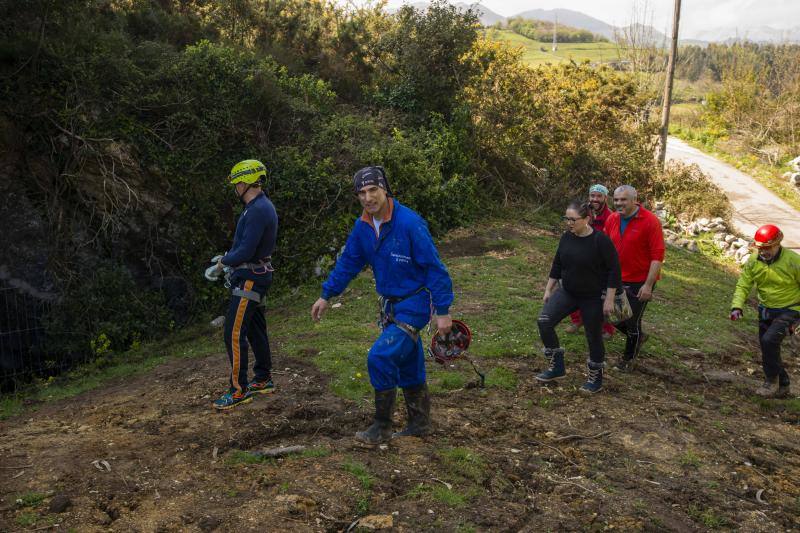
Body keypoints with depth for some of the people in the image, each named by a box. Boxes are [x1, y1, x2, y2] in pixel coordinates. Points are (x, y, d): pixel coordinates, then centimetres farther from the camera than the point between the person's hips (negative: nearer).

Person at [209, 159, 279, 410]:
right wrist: (230, 259, 8)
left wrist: (224, 262, -8)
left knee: (234, 334, -7)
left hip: (250, 279, -10)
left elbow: (246, 251, -24)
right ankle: (263, 379, 29)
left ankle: (239, 390, 0)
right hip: (256, 275, 11)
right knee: (255, 328, 17)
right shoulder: (262, 206, 12)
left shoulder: (257, 210, -21)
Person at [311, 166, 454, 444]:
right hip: (390, 304, 7)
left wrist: (443, 311, -19)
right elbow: (348, 262, 12)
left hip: (415, 304, -7)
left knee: (380, 357, -15)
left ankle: (382, 427, 1)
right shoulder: (363, 227, 0)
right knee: (408, 366, 15)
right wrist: (326, 296, 12)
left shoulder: (410, 222, -21)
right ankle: (419, 424, 31)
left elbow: (434, 267, -19)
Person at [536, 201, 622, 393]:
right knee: (544, 321, -10)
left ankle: (595, 378, 28)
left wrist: (609, 299, -17)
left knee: (593, 336, 6)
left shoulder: (600, 240, -19)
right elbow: (557, 264, 9)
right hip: (567, 292, 5)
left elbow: (614, 269, -16)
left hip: (593, 298, -5)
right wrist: (549, 289, 10)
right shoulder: (567, 237, -2)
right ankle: (557, 367, 3)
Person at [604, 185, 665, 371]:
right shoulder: (612, 219, 0)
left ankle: (628, 358, 30)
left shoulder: (650, 221, -17)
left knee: (632, 321, 6)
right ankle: (638, 336, 39)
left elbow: (657, 256, -17)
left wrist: (648, 285, -21)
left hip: (640, 282, -5)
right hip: (618, 279, 5)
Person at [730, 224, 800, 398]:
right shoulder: (754, 261, -7)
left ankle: (772, 381, -1)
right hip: (766, 310, 6)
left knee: (769, 340, -22)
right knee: (768, 349, 12)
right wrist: (737, 307, -22)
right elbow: (743, 285, -6)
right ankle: (782, 386, 31)